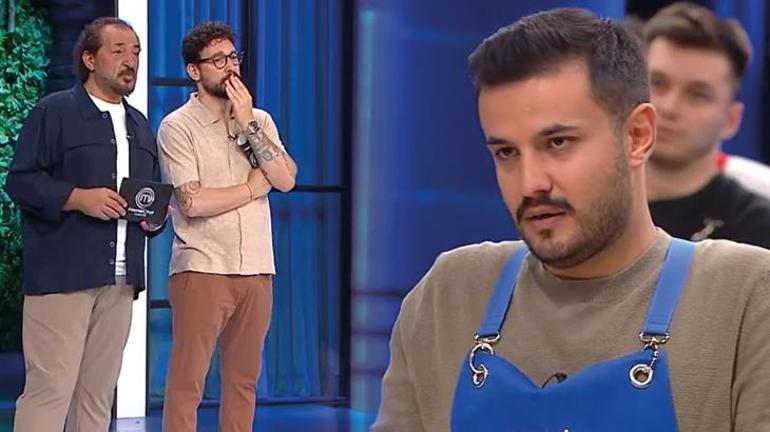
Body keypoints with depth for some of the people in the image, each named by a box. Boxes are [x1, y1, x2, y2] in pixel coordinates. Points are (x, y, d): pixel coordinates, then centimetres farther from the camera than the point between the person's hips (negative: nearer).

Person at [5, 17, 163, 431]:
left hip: (120, 279, 7)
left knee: (99, 392, 8)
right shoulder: (54, 112, -1)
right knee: (50, 387, -10)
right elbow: (20, 181, -7)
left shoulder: (140, 126, 20)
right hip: (62, 274, -7)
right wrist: (78, 198, -20)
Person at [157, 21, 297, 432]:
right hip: (202, 269, -5)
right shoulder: (178, 126, -3)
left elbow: (286, 179, -3)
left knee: (244, 379, 9)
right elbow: (193, 202, -14)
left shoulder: (259, 120, 12)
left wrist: (248, 124, -8)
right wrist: (255, 186, -4)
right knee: (187, 381, -4)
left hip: (256, 270, 5)